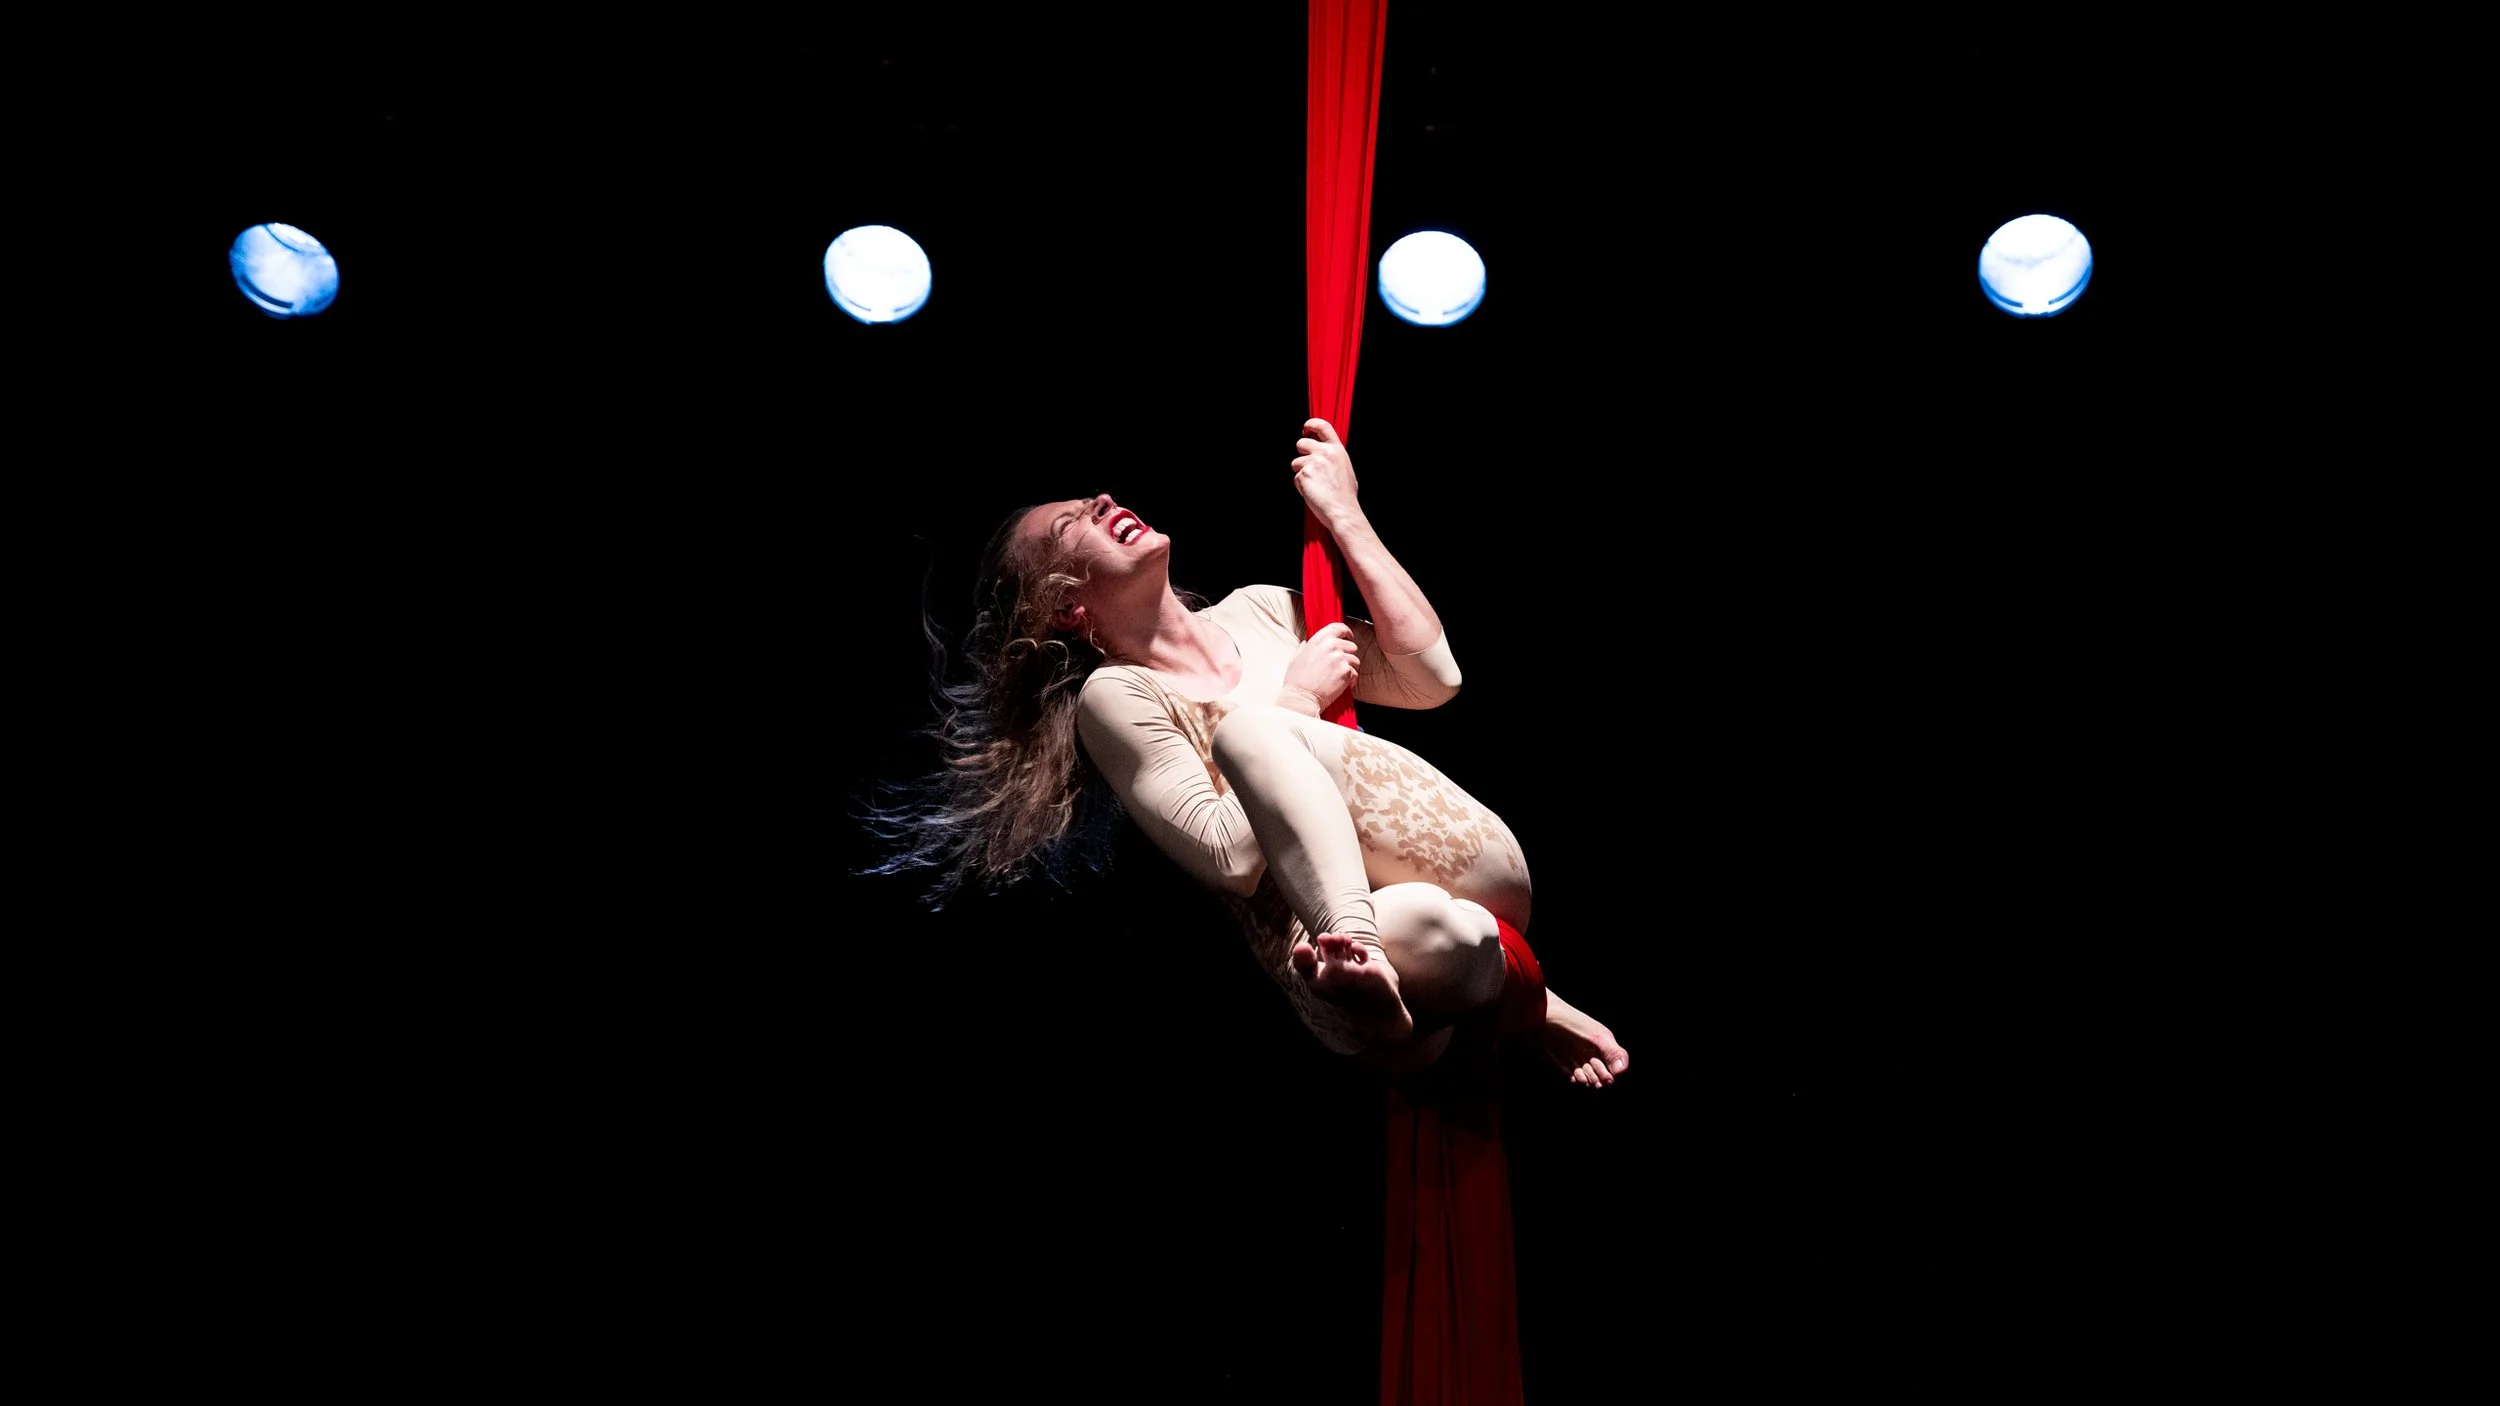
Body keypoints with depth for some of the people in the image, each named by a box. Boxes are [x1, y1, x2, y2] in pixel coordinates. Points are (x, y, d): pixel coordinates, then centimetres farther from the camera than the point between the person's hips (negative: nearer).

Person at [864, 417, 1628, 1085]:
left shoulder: (1258, 611, 16)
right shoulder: (1115, 697, 0)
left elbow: (1432, 675, 5)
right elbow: (1232, 857, -11)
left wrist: (1342, 513, 6)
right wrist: (1300, 695, -4)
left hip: (1478, 872, 5)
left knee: (1247, 728, -23)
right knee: (1433, 935, -43)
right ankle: (1511, 988, -13)